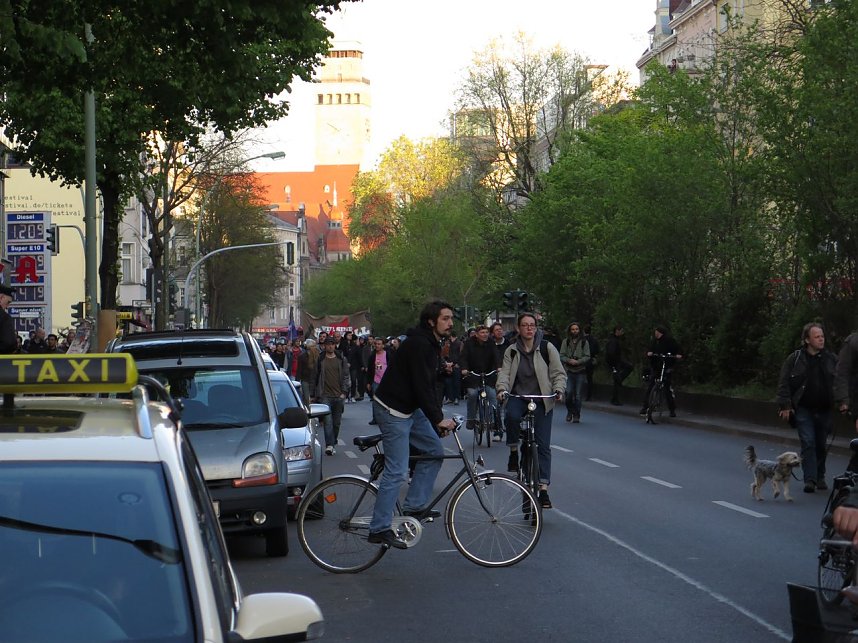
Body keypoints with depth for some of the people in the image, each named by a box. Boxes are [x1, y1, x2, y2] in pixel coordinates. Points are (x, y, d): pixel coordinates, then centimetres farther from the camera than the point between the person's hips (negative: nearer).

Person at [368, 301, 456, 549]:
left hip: (410, 408, 10)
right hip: (392, 410, -10)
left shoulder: (431, 345, 12)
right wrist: (438, 419, -26)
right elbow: (422, 387, -26)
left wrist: (439, 417, 9)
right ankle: (379, 529, -6)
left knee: (434, 450, 11)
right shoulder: (418, 344, -21)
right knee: (397, 471, -10)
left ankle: (414, 505, 18)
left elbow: (429, 386, 16)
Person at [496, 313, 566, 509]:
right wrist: (502, 389, -21)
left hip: (542, 399, -1)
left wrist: (558, 390, -16)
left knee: (543, 445, -5)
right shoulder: (512, 351, 8)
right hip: (518, 396, 1)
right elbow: (505, 372, -1)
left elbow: (559, 373, 2)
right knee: (512, 415, -36)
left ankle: (543, 489, -4)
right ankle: (513, 452, -12)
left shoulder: (547, 348, 2)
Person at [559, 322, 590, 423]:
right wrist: (569, 360, -14)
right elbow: (562, 355, 5)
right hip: (568, 370, 0)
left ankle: (576, 415, 11)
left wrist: (578, 361, -14)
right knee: (568, 392, -11)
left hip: (580, 371, 0)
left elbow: (587, 357, 2)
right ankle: (570, 411, 13)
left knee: (578, 395, 0)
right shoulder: (565, 341, 7)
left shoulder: (584, 342, 4)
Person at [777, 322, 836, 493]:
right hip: (803, 410, -3)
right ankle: (810, 479, -8)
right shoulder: (795, 359, -1)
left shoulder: (831, 359, 6)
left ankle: (820, 477, 24)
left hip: (824, 410, 3)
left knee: (821, 445, 10)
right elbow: (784, 383, -1)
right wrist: (785, 405, -8)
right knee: (808, 443, -10)